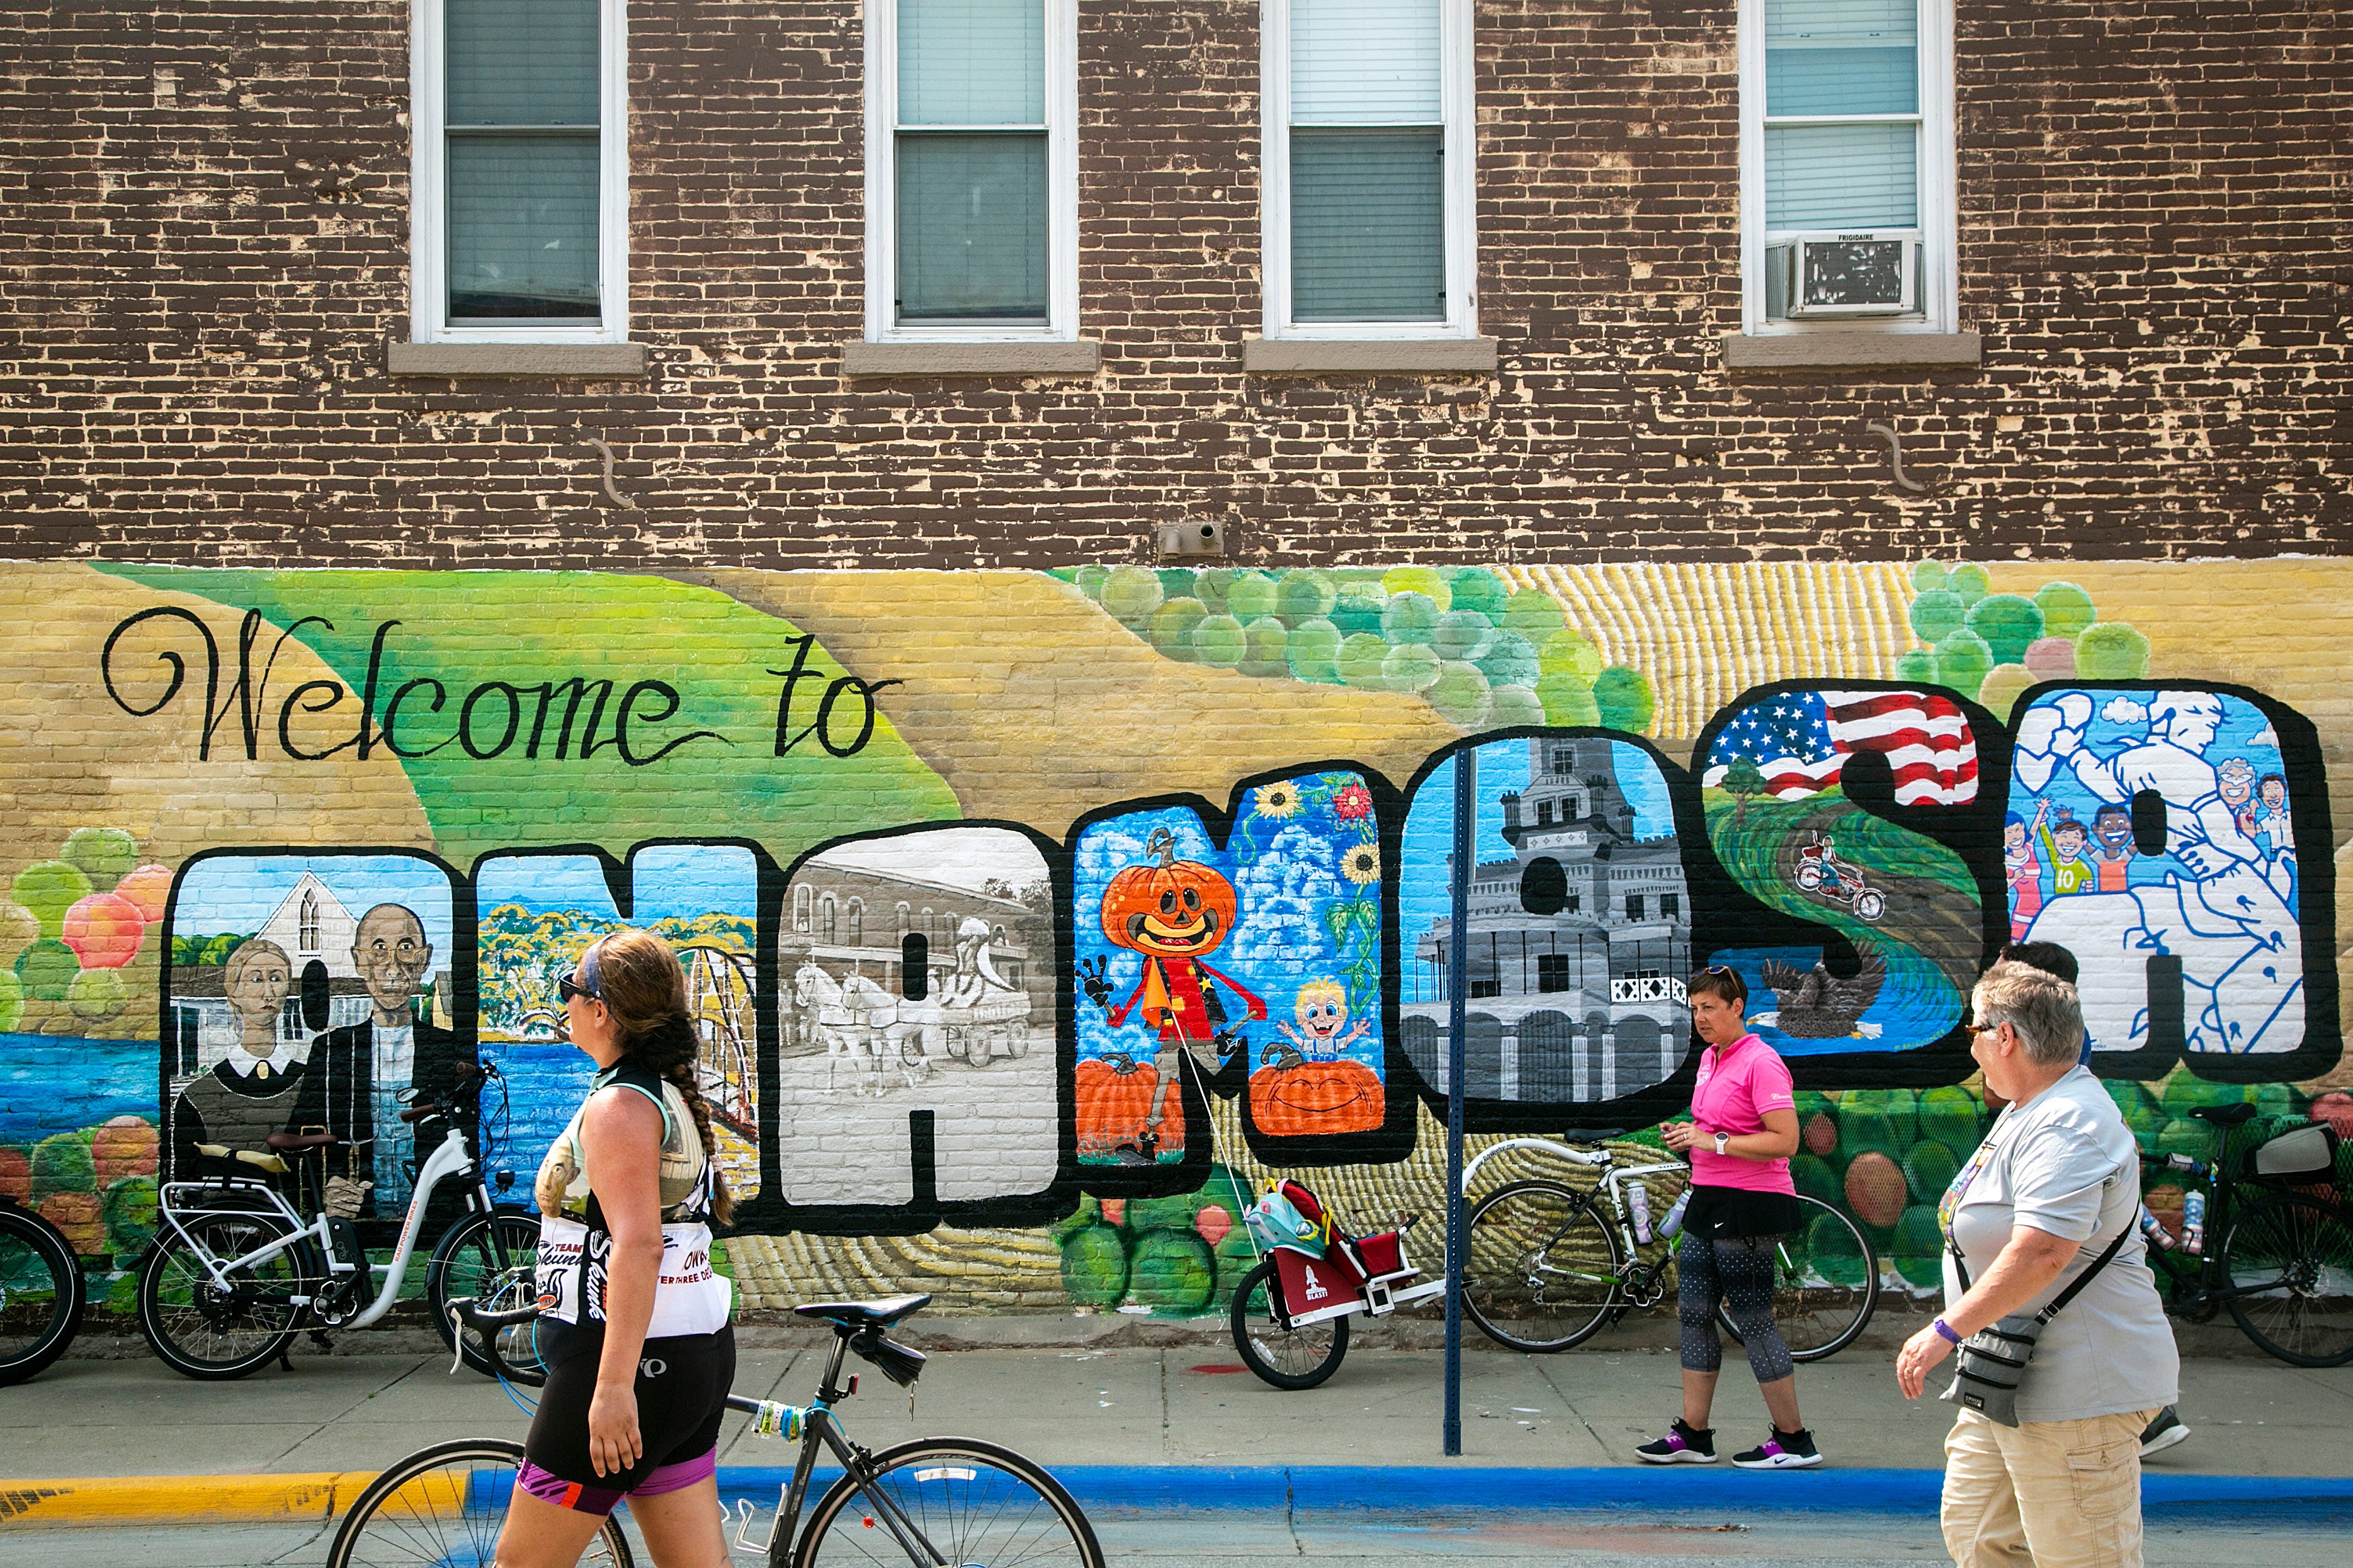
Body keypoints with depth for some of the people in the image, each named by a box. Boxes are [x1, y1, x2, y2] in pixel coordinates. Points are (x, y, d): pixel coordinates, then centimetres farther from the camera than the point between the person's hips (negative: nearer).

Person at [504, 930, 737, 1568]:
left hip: (633, 1361, -10)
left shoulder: (620, 1107, -16)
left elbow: (638, 1246, -26)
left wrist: (614, 1384, -28)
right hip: (698, 1350, 10)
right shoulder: (672, 1095, 15)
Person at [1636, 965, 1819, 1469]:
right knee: (1693, 1313, 9)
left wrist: (1713, 1142, -20)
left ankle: (1793, 1440, 7)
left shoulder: (1760, 1062, -14)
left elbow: (1785, 1141, -21)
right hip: (1708, 1201, 9)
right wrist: (1688, 1135, 8)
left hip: (1749, 1206, -9)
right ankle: (1693, 1435, 15)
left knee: (1753, 1321, -4)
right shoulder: (1710, 1059, 14)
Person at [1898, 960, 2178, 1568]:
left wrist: (1948, 1330, -29)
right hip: (2006, 1381, 11)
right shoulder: (2031, 1110, 15)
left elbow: (2043, 1252, -32)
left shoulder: (2066, 1126, -20)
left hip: (2074, 1391, -11)